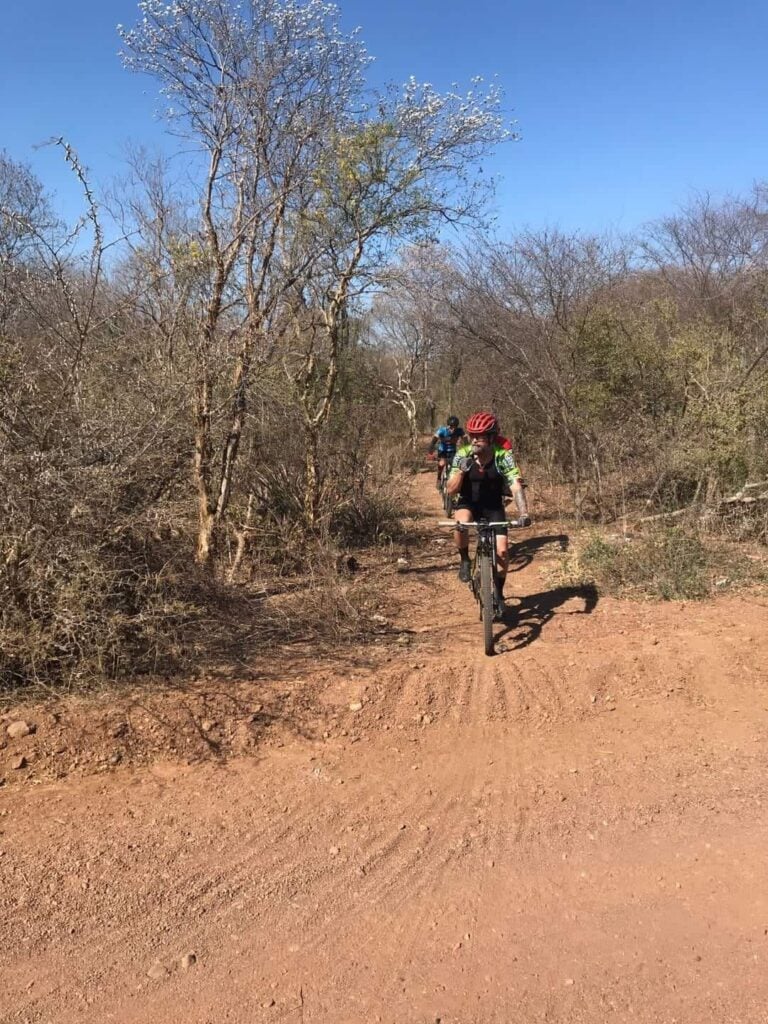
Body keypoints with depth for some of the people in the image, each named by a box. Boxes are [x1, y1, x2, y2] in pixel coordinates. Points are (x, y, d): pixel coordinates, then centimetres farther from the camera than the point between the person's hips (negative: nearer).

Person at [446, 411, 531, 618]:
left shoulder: (503, 456, -22)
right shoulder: (462, 455, -18)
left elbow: (516, 486, -31)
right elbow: (451, 490, -19)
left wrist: (523, 514, -45)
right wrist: (461, 470, -36)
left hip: (493, 506, 0)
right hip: (468, 503, 0)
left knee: (502, 550, -10)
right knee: (461, 524, -35)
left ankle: (498, 593, 15)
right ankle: (464, 560, -7)